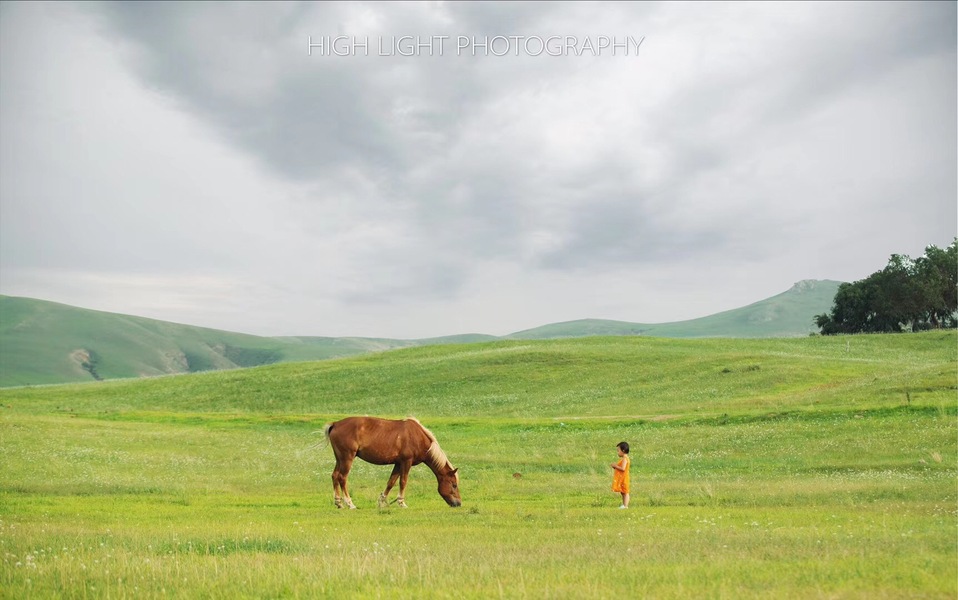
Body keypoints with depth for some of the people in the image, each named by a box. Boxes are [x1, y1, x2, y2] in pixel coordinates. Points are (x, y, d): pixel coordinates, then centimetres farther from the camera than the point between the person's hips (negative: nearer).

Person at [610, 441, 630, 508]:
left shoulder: (624, 459, -17)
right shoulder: (625, 458, 15)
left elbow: (623, 468, -26)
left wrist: (615, 466, -17)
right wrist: (615, 466, 7)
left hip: (623, 478, -10)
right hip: (621, 478, 10)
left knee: (625, 492, -8)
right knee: (623, 492, 12)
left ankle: (625, 505, -9)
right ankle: (624, 505, 16)